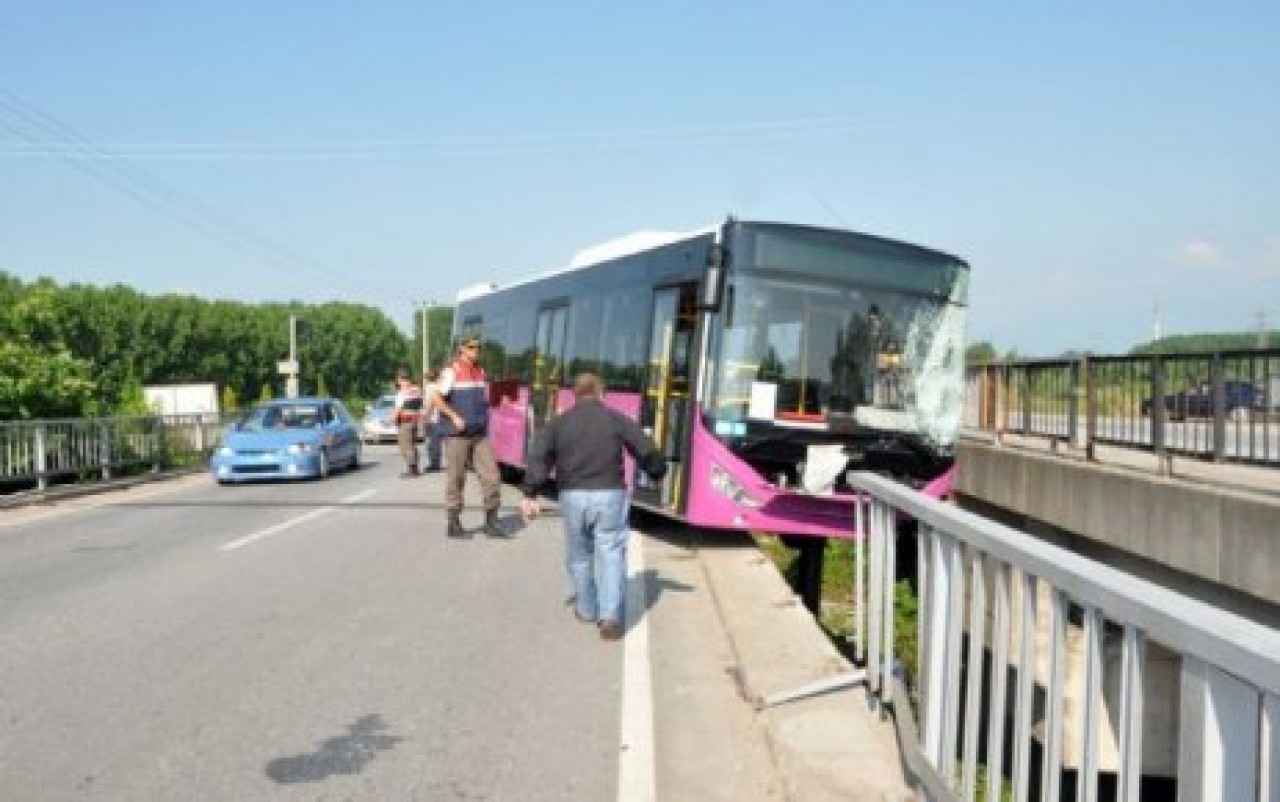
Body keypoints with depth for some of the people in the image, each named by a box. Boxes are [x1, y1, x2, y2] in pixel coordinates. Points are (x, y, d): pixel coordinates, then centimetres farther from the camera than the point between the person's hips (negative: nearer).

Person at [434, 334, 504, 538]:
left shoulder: (480, 372, 13)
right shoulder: (452, 371, -6)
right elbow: (437, 399, -11)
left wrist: (484, 419, 14)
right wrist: (454, 417, -20)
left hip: (480, 433, 6)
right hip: (457, 435, -6)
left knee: (491, 476, -1)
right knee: (456, 479, 1)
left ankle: (491, 521, 7)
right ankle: (454, 524, 11)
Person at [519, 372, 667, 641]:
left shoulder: (560, 423, 8)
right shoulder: (616, 419, 4)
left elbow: (539, 457, -4)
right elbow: (646, 450, 3)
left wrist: (530, 494, -8)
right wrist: (658, 470, 22)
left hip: (572, 496, 2)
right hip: (609, 495, -2)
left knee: (579, 554, 18)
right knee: (611, 554, -1)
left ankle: (586, 609, 30)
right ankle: (609, 617, -12)